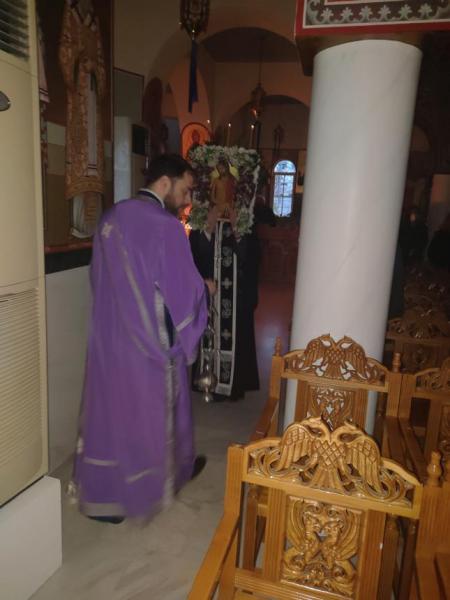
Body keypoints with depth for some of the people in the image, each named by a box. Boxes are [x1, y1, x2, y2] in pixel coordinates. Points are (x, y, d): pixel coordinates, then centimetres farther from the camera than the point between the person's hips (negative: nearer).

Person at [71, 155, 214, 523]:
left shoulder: (111, 217, 4)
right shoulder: (167, 227, -19)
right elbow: (185, 292, -16)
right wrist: (206, 288, 5)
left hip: (109, 337, 7)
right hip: (152, 341, -6)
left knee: (110, 407, 16)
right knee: (156, 410, 14)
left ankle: (102, 495, 31)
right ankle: (172, 471, 39)